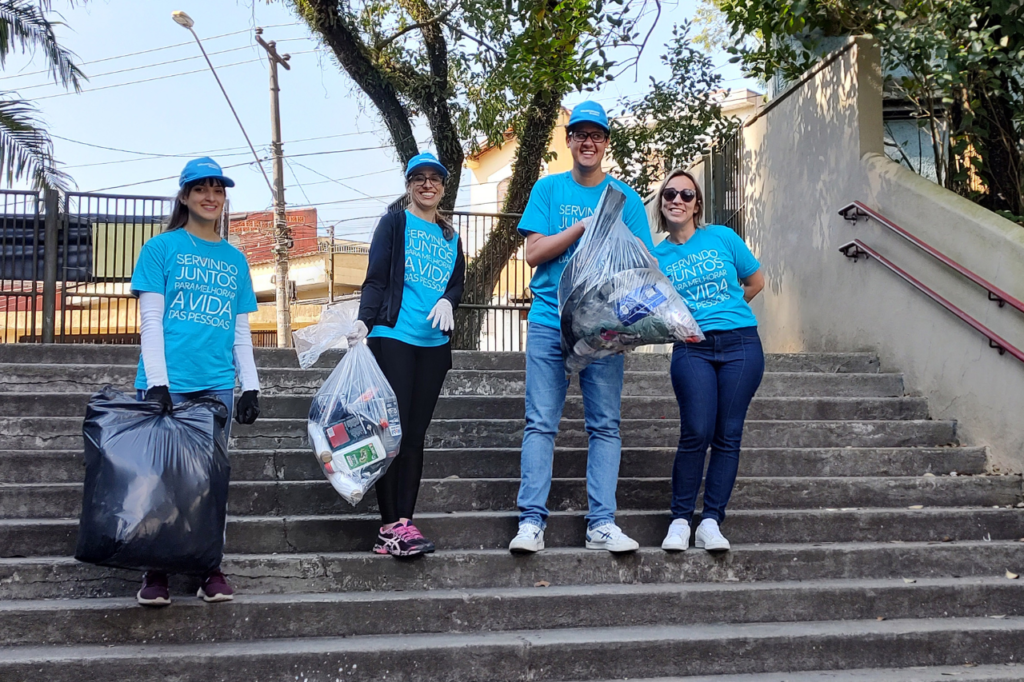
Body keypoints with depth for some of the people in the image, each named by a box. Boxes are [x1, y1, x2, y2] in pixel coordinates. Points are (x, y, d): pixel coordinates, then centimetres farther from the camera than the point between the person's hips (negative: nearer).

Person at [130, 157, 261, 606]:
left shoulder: (235, 259, 16)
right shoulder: (162, 248, 4)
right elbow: (151, 321, -2)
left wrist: (250, 385, 9)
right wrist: (157, 381, -12)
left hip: (217, 384, 3)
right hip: (169, 383, -3)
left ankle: (210, 568, 11)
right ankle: (157, 571, 8)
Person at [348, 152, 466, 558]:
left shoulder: (451, 238, 21)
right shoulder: (394, 224, 7)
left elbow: (458, 283, 15)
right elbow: (375, 279, -2)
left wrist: (447, 301, -8)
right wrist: (363, 322, -17)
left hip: (435, 343, 5)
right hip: (393, 337, -5)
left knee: (415, 433, 4)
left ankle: (404, 522, 5)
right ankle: (391, 525, -7)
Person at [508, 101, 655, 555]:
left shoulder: (624, 197, 11)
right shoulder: (548, 189, 10)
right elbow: (534, 253, 0)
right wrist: (583, 226, -9)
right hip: (549, 319, -1)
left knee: (605, 424, -1)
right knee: (541, 423, -4)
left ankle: (602, 524, 2)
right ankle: (531, 521, -3)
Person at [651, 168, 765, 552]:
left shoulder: (721, 237, 7)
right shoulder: (656, 257, 9)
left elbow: (756, 282, 16)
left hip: (740, 345, 1)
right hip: (691, 350, 0)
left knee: (728, 435, -2)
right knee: (696, 434, -12)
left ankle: (711, 521, 2)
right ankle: (680, 520, 0)